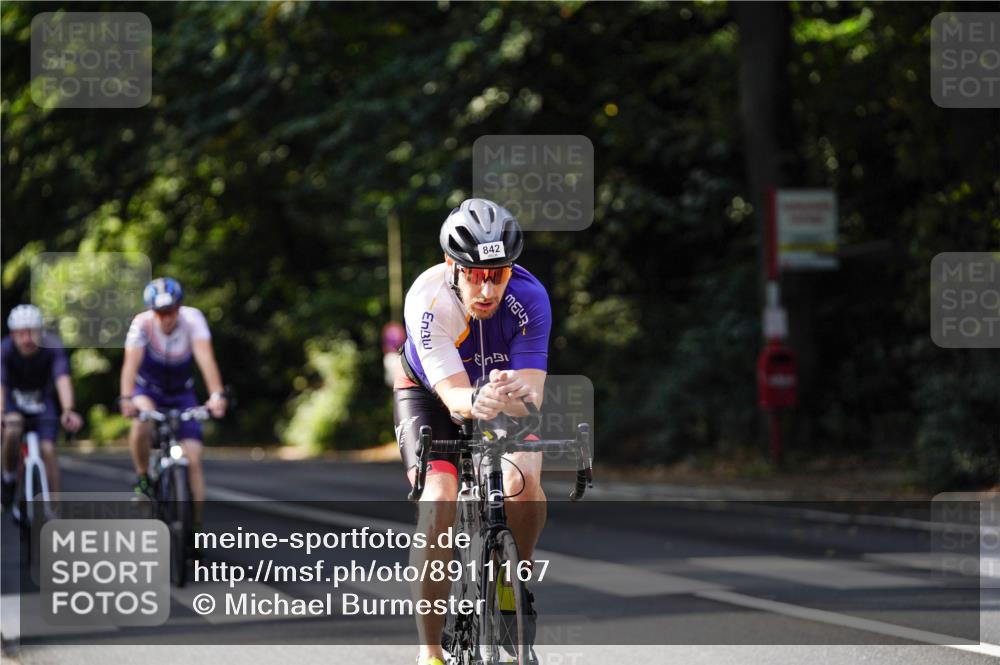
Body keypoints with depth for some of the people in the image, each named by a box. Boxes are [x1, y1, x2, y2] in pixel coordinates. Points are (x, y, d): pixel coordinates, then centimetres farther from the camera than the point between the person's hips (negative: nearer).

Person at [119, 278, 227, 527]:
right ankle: (142, 479, -12)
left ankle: (196, 523, -3)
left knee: (193, 460, -11)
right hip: (148, 390, -1)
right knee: (142, 422, -35)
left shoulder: (192, 318, -26)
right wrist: (126, 398, -55)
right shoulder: (142, 323, -26)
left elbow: (205, 356, -39)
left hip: (182, 393, 1)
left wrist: (216, 395, -53)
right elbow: (131, 362, -38)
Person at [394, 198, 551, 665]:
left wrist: (518, 394, -60)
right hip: (429, 394, -2)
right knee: (438, 499, -24)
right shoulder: (427, 301, -35)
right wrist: (477, 402, -63)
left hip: (505, 390, 2)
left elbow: (533, 393, -36)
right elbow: (453, 394, -40)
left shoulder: (529, 298, -31)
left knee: (524, 477, -27)